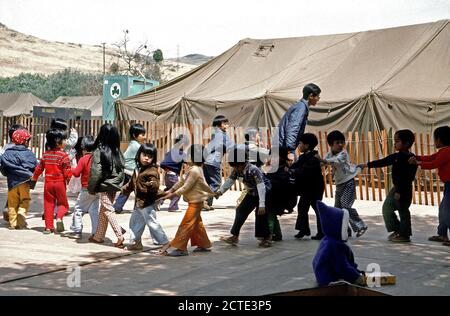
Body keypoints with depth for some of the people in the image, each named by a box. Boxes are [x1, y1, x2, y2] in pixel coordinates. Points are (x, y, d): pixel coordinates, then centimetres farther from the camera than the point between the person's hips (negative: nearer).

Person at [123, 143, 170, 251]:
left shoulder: (152, 171, -16)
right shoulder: (138, 169, 12)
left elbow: (155, 184, -29)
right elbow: (132, 183, 28)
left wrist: (153, 184, -52)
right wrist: (124, 189, 41)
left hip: (147, 202, -10)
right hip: (139, 202, 10)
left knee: (152, 223, -6)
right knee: (135, 221, 19)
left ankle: (164, 243, 2)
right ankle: (135, 242, 34)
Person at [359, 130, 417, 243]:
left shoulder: (410, 158, -19)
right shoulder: (396, 156, 9)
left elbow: (408, 177, -24)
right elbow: (382, 162, 17)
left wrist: (399, 191, -25)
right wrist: (367, 165, 18)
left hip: (404, 190, -10)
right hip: (396, 187, 10)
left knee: (403, 211, 0)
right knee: (387, 207, 14)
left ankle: (405, 235, 12)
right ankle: (397, 230, 24)